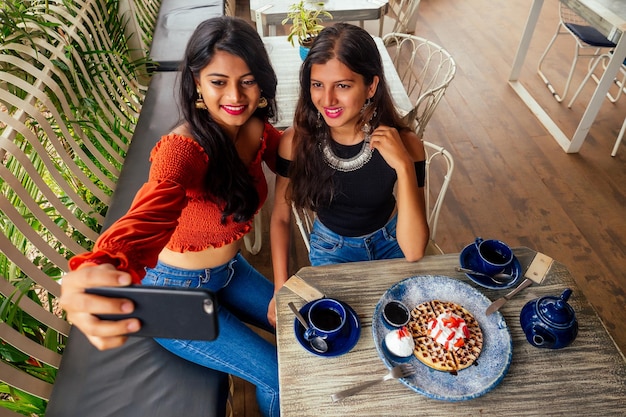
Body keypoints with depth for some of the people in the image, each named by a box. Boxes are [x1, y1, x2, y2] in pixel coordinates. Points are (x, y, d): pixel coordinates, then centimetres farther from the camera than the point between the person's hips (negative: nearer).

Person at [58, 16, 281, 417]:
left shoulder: (256, 130, -10)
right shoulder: (183, 147, -32)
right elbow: (150, 215, -50)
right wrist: (99, 271, -72)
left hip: (229, 271, 7)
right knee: (280, 377, -5)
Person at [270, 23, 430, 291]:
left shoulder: (404, 145, -25)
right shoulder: (296, 140, -23)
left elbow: (414, 253, -29)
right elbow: (280, 218, -8)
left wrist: (404, 167, -39)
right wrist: (281, 289, -14)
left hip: (389, 241, 1)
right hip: (331, 248, 0)